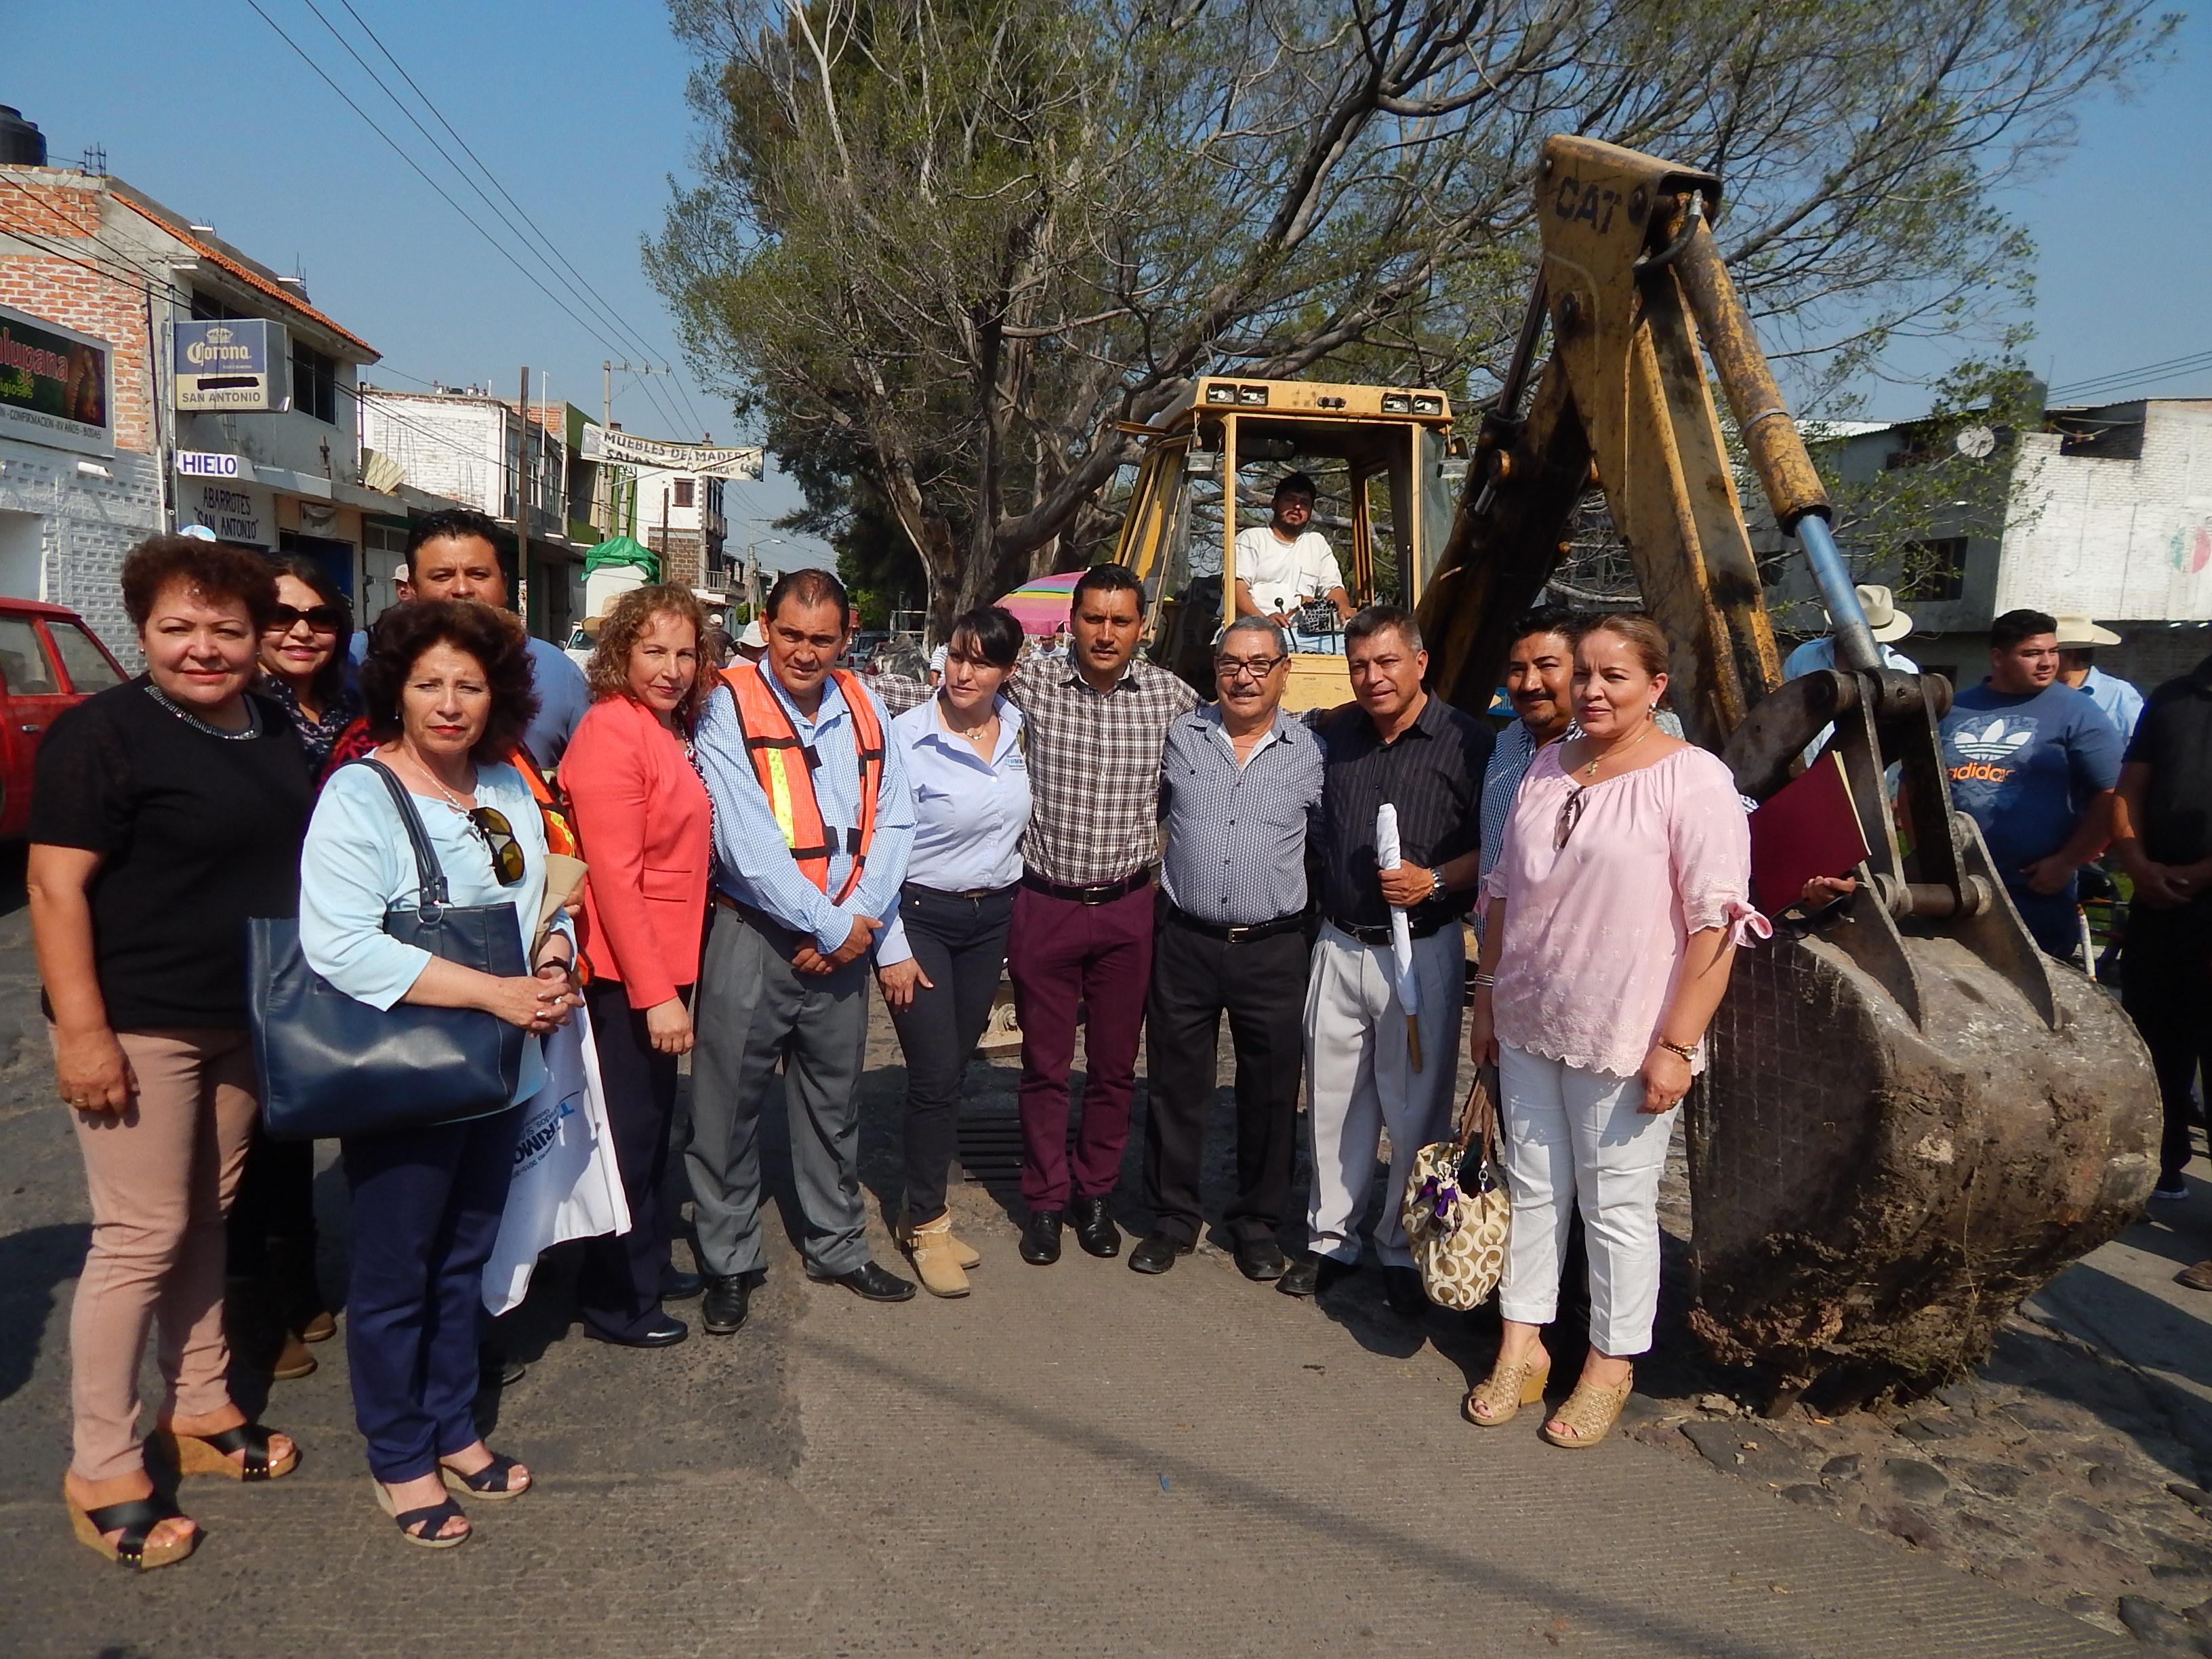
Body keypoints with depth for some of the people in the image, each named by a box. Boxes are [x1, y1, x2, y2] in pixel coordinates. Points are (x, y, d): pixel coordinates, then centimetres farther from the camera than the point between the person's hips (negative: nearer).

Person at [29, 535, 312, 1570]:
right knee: (142, 1237, -3)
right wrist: (80, 1028, -22)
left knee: (206, 1220, 16)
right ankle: (102, 1472, 12)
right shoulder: (102, 732, -13)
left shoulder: (274, 733, 9)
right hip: (139, 1024, -7)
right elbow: (54, 885, -17)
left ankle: (198, 1411, 30)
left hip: (244, 1020, 7)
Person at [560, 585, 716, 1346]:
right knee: (630, 1127, 4)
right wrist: (655, 993, -23)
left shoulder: (675, 727, 8)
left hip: (665, 960, 9)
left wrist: (671, 979, 10)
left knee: (656, 1119, 20)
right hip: (626, 969, -9)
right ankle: (616, 1302, 20)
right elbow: (615, 877, -23)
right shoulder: (611, 731, -19)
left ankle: (648, 1261, 38)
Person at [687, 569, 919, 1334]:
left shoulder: (862, 705, 7)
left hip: (844, 940, 5)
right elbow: (745, 839, -16)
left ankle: (837, 1247, 33)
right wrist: (829, 924, -14)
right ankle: (729, 1264, 22)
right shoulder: (728, 705, -8)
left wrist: (858, 919, -8)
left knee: (834, 1103, 16)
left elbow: (893, 820, 5)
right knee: (729, 1105, 4)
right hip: (752, 934, -4)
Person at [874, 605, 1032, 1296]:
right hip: (920, 917, -5)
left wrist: (1014, 903, 13)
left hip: (992, 917, 5)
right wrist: (891, 949, -13)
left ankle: (924, 1207, 26)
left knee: (954, 1067, 12)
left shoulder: (1020, 728, 0)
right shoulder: (906, 738, -15)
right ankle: (927, 1223, 12)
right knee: (935, 1075, -5)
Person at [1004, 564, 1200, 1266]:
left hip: (1128, 910, 1)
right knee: (1044, 1064, 10)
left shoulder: (1170, 696, -3)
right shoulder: (1033, 686, -6)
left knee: (1115, 1065, 12)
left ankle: (1097, 1195, 30)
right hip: (1045, 905, -1)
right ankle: (1045, 1201, 26)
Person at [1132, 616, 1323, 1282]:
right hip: (1185, 944, 1)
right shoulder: (1179, 736, 4)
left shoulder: (1311, 751, 1)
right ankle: (1173, 1217, 25)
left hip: (1273, 951, -1)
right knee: (1176, 1086, 9)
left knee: (1270, 1093, 9)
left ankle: (1257, 1222, 26)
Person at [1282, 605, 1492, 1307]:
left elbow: (1496, 850, -6)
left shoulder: (1466, 741, -8)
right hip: (1339, 948, 4)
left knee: (1415, 1110, 6)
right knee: (1333, 1102, 12)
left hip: (1422, 953, -4)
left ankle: (1404, 1249, 24)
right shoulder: (1334, 734, 7)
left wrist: (1434, 881, -19)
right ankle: (1330, 1237, 28)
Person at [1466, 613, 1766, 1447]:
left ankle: (1610, 1365, 24)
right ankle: (1521, 1348, 27)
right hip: (1528, 1026, 6)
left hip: (1625, 1037, -5)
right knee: (1534, 1188, 14)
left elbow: (1716, 922, -15)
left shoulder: (1691, 779, -11)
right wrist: (1488, 997, 15)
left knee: (1618, 1203, 6)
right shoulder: (1547, 769, 9)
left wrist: (1677, 1043, -17)